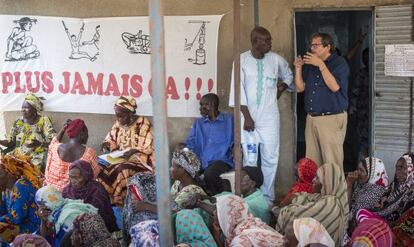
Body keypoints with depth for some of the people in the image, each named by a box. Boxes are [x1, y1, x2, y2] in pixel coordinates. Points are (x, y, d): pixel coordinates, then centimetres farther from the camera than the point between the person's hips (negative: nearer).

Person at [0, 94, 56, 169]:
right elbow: (10, 142, 10)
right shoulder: (18, 122, 11)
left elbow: (53, 141, -9)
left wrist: (39, 143, -26)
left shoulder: (44, 121, -1)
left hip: (36, 156, -4)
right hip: (17, 155, 4)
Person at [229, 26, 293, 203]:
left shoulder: (276, 59, 4)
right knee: (249, 160, 2)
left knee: (270, 159, 2)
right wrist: (247, 116, -12)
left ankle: (268, 198, 12)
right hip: (249, 116, -2)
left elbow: (288, 76, 25)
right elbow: (238, 89, -7)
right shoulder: (242, 60, -4)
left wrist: (280, 90, 8)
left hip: (269, 117, 2)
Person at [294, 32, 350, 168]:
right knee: (311, 161, 8)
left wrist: (321, 65, -19)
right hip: (311, 118, 6)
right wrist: (298, 68, -1)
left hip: (332, 118, -6)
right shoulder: (310, 64, 16)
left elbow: (335, 86, -18)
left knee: (331, 163, -6)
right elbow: (300, 88, 12)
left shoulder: (339, 63, -3)